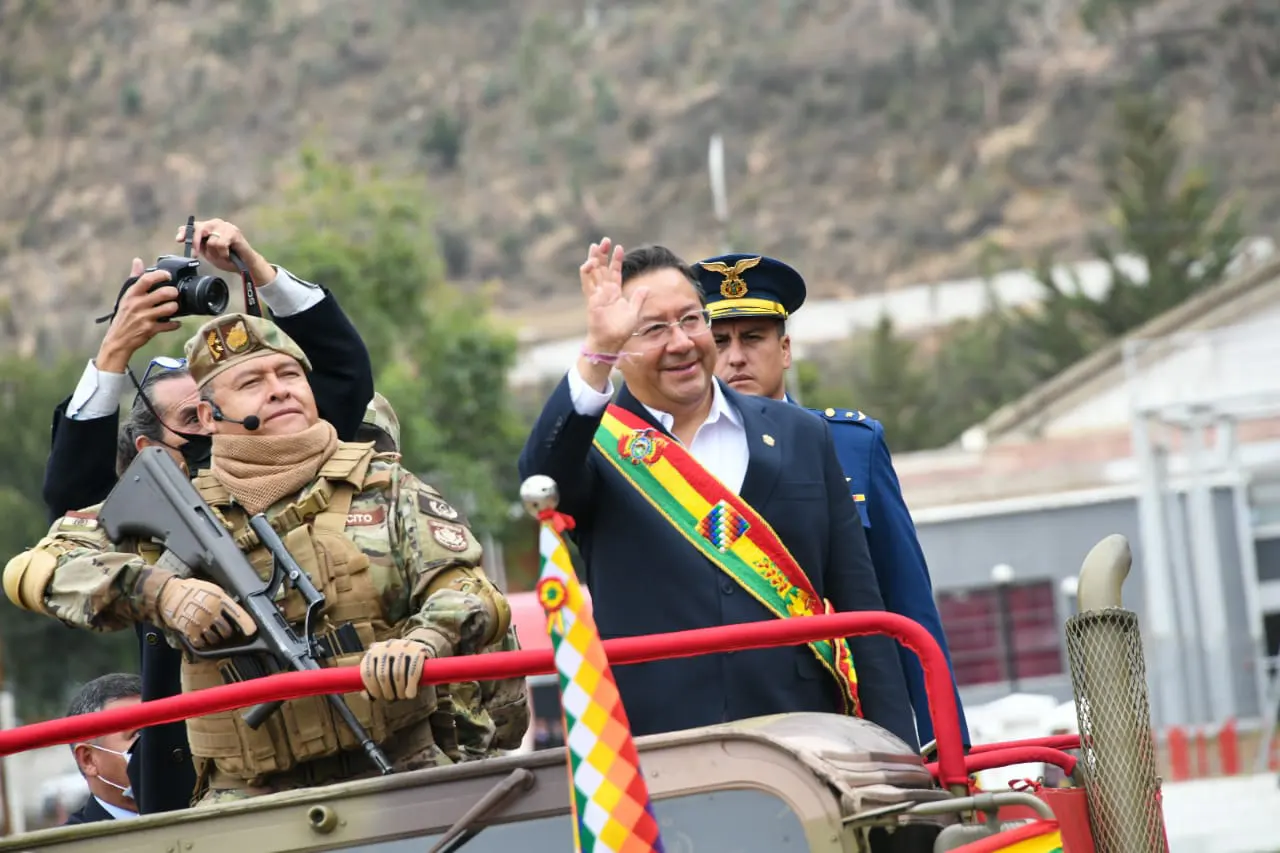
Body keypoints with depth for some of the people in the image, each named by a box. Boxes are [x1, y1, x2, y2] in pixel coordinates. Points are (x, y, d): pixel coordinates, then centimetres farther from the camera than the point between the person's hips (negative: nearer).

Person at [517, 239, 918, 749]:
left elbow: (859, 608, 11)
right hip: (655, 756, -2)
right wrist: (597, 352, -30)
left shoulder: (801, 436, 13)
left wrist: (896, 750, 4)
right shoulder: (593, 445, 7)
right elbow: (542, 473, -18)